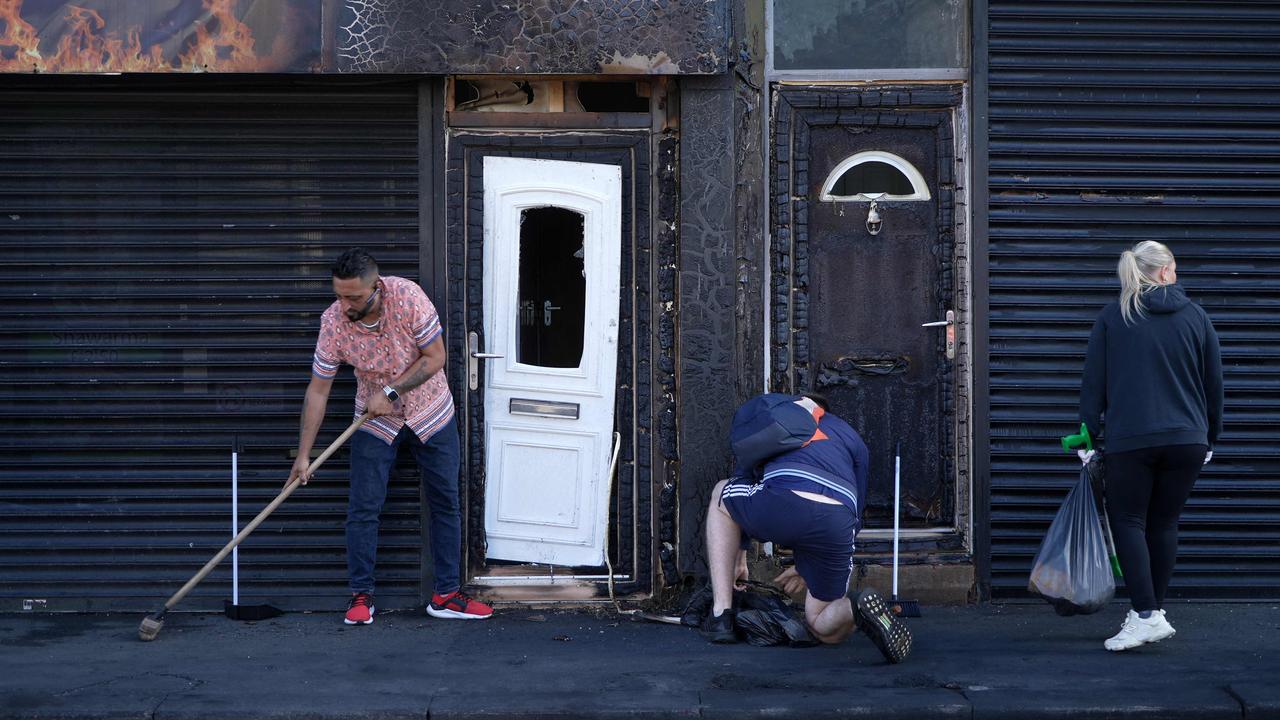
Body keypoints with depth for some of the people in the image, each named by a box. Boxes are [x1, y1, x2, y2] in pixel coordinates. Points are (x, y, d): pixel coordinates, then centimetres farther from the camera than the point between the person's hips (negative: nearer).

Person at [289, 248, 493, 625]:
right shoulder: (333, 322, -21)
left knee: (446, 503, 4)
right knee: (363, 509, -3)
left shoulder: (408, 297, -25)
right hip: (374, 422, 0)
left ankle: (446, 594, 14)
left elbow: (435, 357, -17)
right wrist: (303, 455, -12)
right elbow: (318, 390, -13)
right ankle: (361, 595, 11)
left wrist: (390, 391, -24)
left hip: (431, 413, 0)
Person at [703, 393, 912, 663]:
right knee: (824, 627, 25)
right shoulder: (853, 439, 36)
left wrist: (739, 558, 50)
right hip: (837, 524, 2)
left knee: (721, 494, 33)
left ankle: (721, 616, 20)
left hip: (779, 504, -2)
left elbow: (744, 481, 41)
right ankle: (862, 610, -13)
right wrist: (808, 568, 44)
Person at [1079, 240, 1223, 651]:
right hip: (1188, 440, 2)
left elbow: (1093, 382, 2)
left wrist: (1089, 434, 8)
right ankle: (1153, 610, 17)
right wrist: (1210, 436, 21)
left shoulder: (1112, 317, 4)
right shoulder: (1195, 316, 7)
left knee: (1128, 522, 3)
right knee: (1163, 523, 12)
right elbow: (1214, 383, 11)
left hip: (1129, 439, -2)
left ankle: (1146, 615, -9)